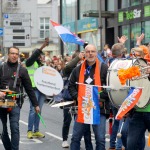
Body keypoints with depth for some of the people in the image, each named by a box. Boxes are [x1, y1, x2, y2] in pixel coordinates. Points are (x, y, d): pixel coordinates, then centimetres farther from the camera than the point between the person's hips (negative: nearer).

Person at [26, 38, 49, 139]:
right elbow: (34, 56, -19)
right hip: (34, 88, -6)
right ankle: (30, 131, -4)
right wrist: (43, 46, -28)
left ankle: (36, 131, 11)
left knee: (39, 110, 7)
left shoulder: (43, 66, 20)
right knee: (33, 110, -9)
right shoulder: (31, 63, 1)